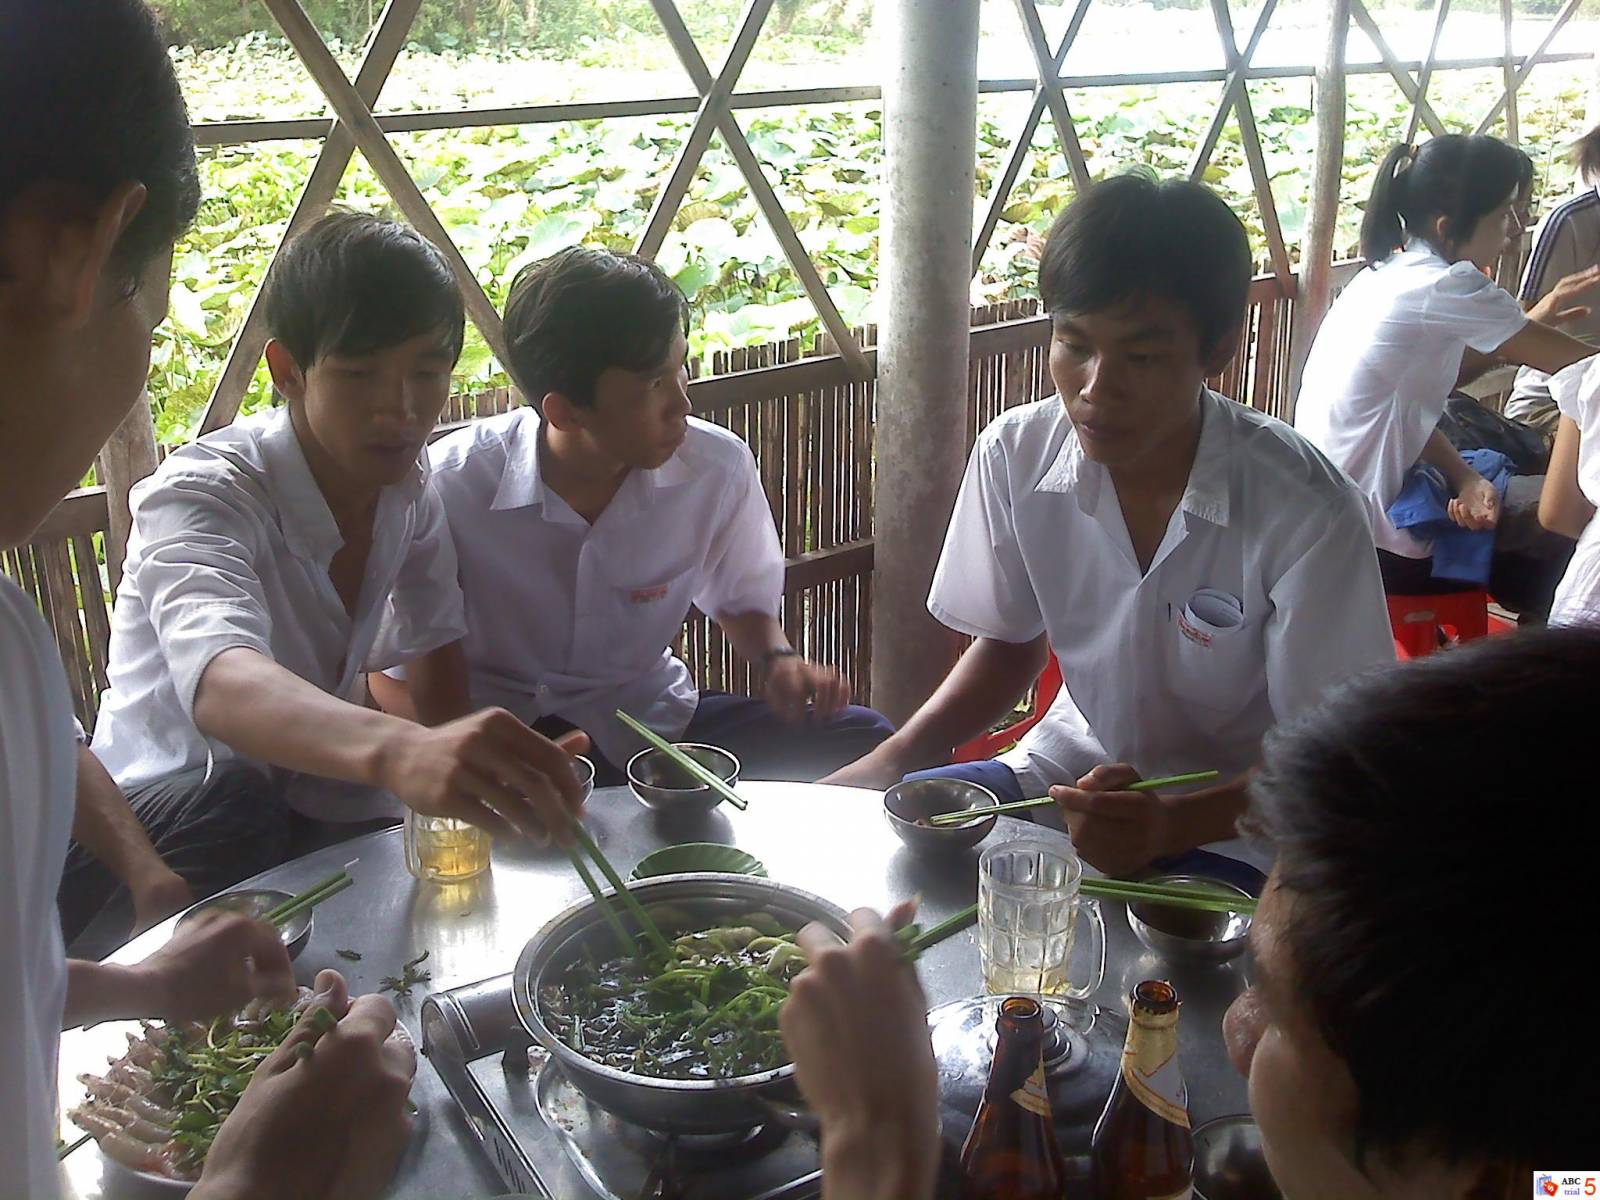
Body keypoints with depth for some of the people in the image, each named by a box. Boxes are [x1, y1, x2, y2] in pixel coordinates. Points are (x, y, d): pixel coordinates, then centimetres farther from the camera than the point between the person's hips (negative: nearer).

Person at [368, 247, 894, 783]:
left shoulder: (718, 468, -10)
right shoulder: (450, 488, -19)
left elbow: (740, 599, 12)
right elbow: (396, 675, -7)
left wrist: (778, 658, -11)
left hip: (652, 719, 4)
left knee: (862, 740, -14)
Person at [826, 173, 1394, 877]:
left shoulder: (1304, 513, -23)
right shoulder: (1014, 456, -10)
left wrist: (1169, 825, -33)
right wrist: (896, 758, -9)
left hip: (1227, 818, -4)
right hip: (1072, 767, 4)